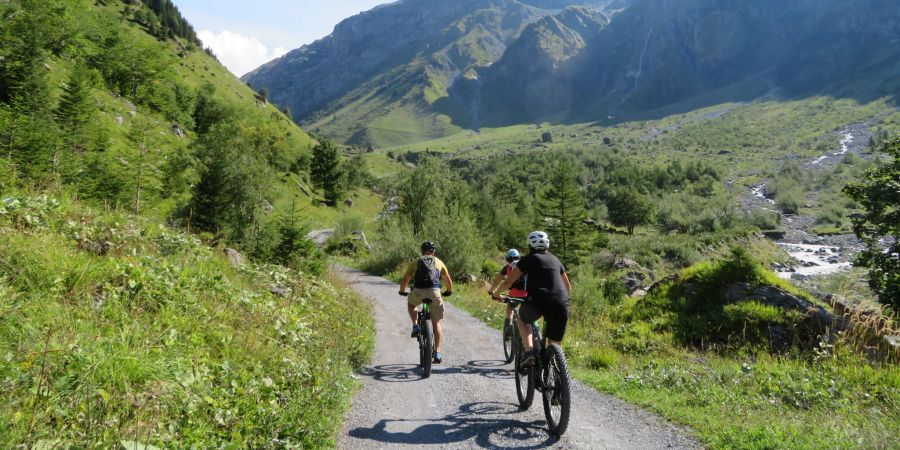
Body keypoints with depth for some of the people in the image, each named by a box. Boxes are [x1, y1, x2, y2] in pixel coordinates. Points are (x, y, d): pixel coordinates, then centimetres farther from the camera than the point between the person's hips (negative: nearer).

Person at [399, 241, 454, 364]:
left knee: (410, 303, 35)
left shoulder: (416, 262, 19)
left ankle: (415, 326, 15)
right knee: (436, 323, 12)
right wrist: (449, 291, 41)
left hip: (418, 291, 0)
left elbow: (405, 279, 17)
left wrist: (402, 291, 34)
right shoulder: (439, 262, 21)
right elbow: (448, 280, 23)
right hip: (435, 293, 1)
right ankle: (437, 353, 7)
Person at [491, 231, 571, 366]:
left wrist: (496, 294, 30)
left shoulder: (528, 259, 12)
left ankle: (529, 351, 7)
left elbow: (508, 282, 13)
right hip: (561, 304, 3)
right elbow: (568, 287, 35)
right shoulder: (555, 260, 24)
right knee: (556, 345, 14)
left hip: (537, 301, -3)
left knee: (522, 319, 28)